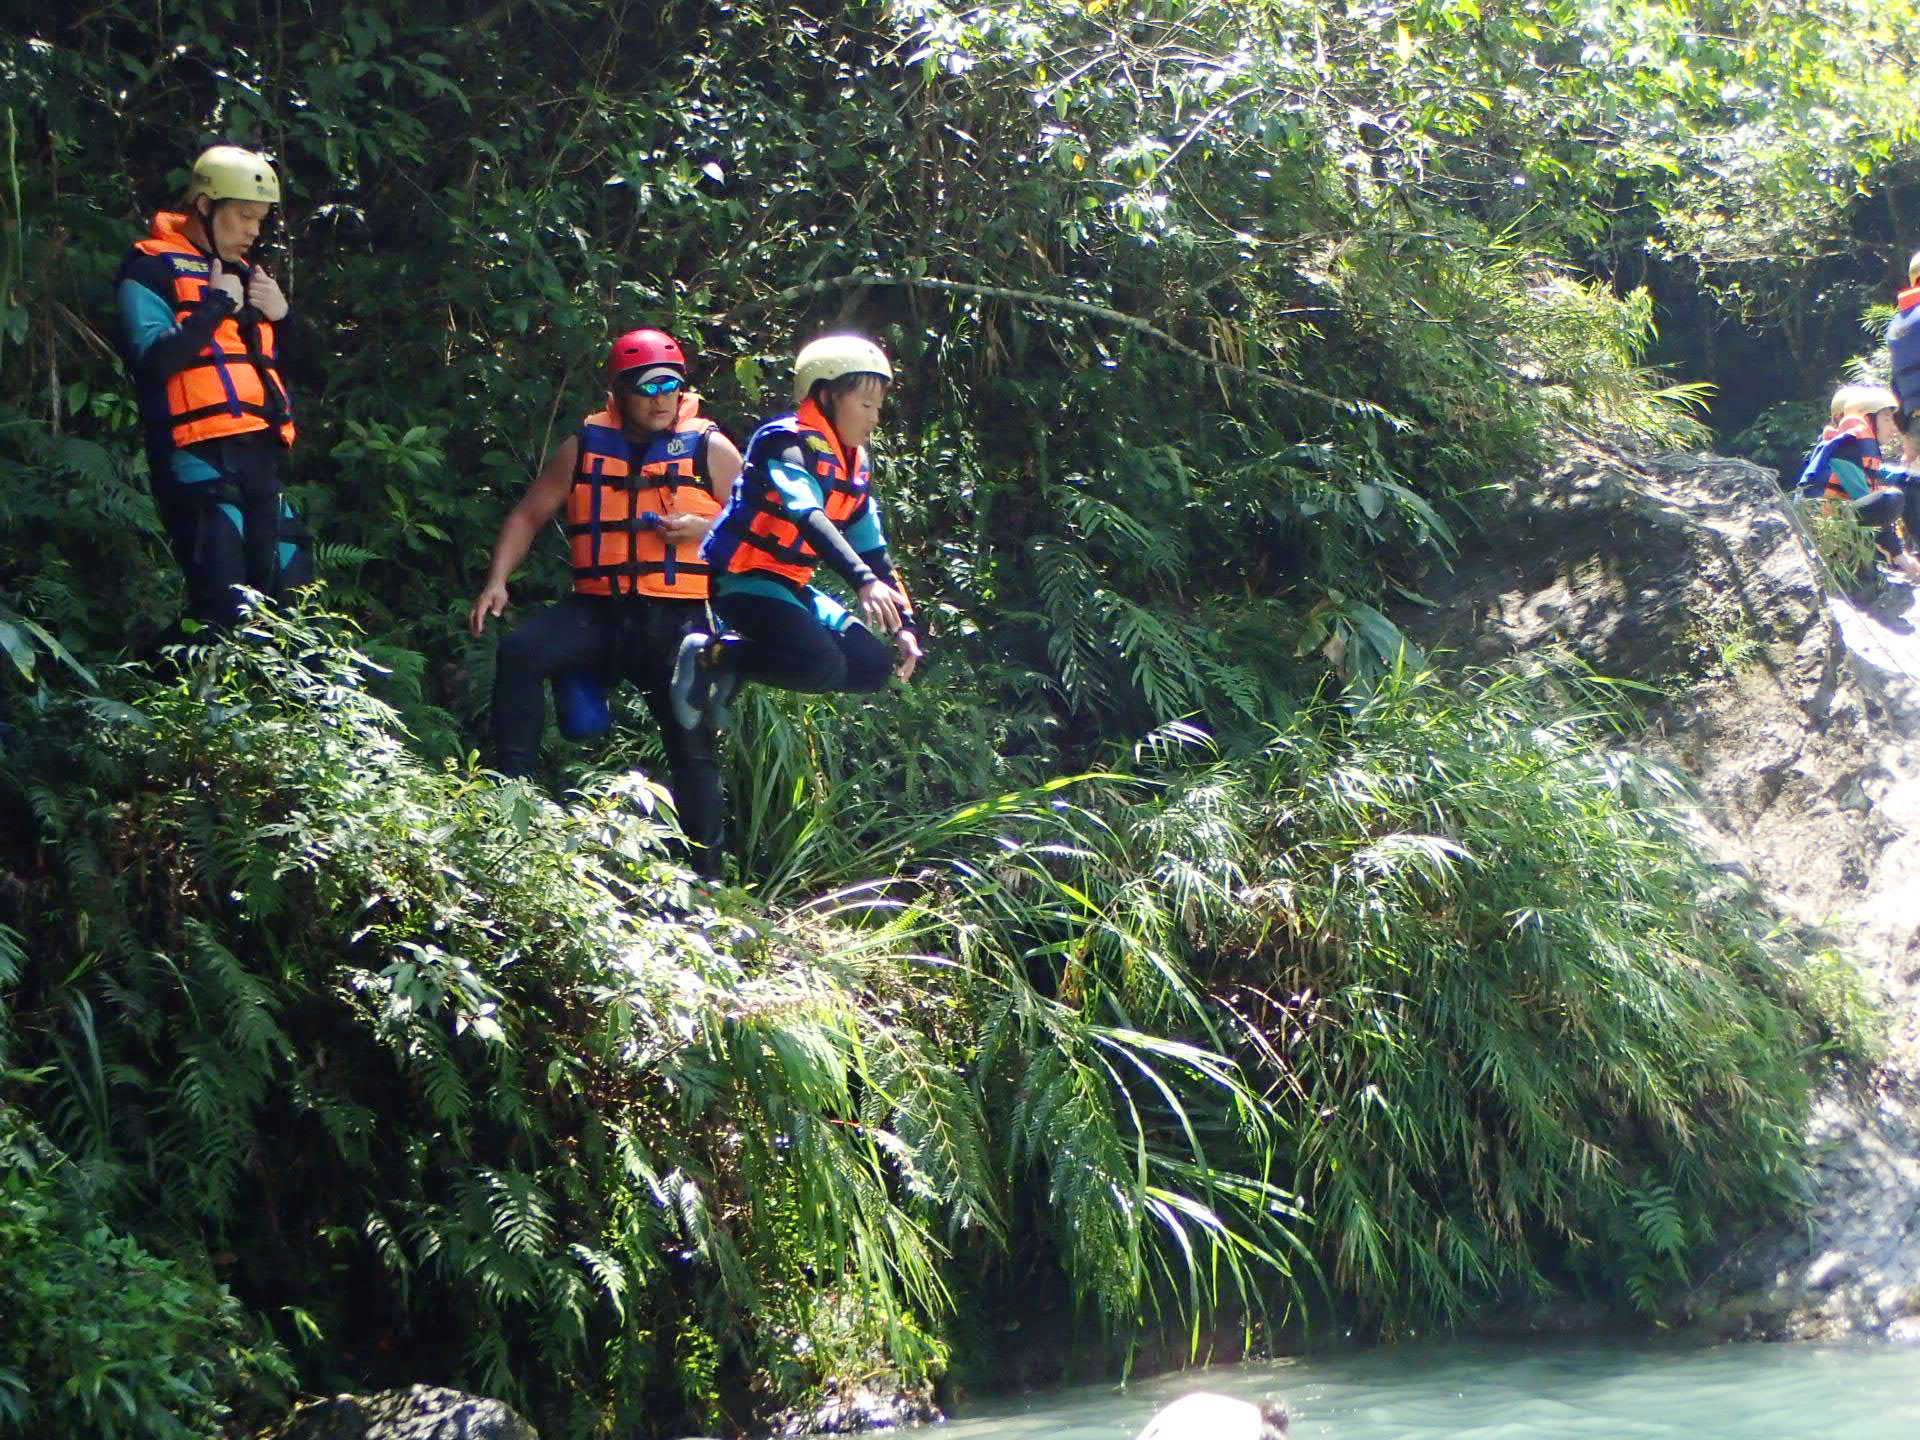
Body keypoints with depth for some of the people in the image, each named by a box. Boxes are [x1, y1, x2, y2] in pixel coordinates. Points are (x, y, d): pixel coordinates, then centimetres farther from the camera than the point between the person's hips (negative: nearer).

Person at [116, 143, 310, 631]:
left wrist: (279, 315, 9)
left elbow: (284, 366, 28)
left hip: (258, 453, 8)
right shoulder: (152, 267, -1)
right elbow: (155, 359, -17)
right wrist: (216, 306, -11)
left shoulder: (242, 272, 23)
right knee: (225, 610, -18)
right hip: (200, 456, -8)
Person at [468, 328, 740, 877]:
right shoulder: (584, 447, 9)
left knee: (691, 745, -4)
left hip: (679, 621, -1)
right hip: (599, 609, 1)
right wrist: (497, 582, -1)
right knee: (520, 652, -24)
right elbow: (529, 514, 12)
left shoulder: (709, 450, 5)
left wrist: (703, 528, -13)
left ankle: (706, 871, 6)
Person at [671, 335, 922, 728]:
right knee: (824, 665, -29)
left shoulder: (854, 467, 12)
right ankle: (710, 655, -10)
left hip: (790, 587, 10)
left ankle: (737, 659, 4)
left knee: (874, 666, 0)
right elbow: (808, 517, -32)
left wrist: (905, 624, 8)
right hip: (743, 578, -10)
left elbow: (874, 551, 16)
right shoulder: (790, 443, -15)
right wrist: (863, 581, -45)